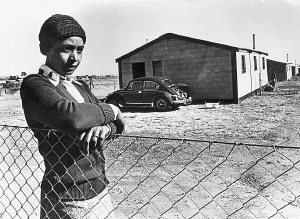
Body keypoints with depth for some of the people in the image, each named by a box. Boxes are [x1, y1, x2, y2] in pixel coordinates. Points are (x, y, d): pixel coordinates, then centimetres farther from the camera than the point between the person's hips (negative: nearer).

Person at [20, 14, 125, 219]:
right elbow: (71, 116, -31)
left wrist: (105, 127, -19)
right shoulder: (34, 84, -13)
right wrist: (111, 110, -14)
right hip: (67, 200, -7)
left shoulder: (81, 86, 10)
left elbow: (118, 123, 4)